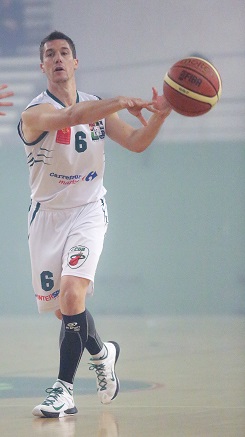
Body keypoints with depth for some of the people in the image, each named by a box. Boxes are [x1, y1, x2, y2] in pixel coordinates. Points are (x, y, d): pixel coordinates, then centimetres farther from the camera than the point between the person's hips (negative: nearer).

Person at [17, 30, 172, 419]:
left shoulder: (98, 107, 5)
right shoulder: (34, 113, -12)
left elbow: (137, 142, 7)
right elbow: (72, 116, -32)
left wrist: (159, 116, -12)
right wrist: (120, 103, -42)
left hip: (88, 212, 0)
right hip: (47, 215, 0)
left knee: (72, 294, -22)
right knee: (61, 307, 8)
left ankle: (65, 389, -17)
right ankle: (101, 352, 39)